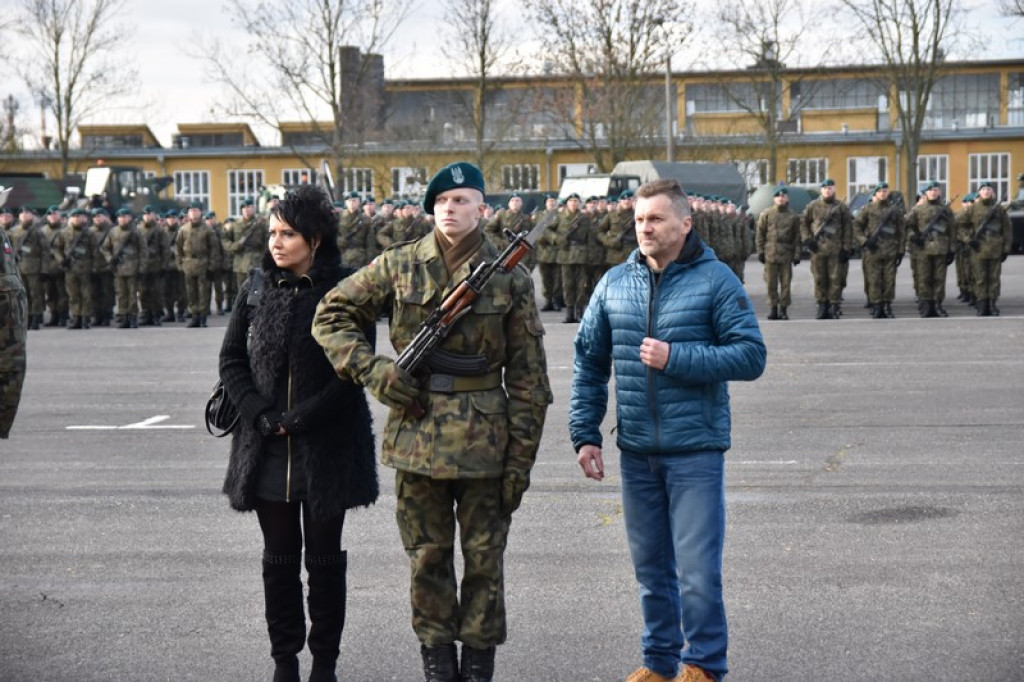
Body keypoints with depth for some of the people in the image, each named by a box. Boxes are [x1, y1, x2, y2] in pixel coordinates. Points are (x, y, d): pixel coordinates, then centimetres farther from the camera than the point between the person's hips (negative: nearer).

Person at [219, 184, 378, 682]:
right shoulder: (257, 290, 6)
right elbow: (231, 360, 6)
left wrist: (300, 419, -14)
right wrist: (261, 414, -9)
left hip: (328, 447, -3)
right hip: (266, 449, 3)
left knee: (324, 558, 6)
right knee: (279, 558, 10)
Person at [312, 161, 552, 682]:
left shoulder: (510, 279, 0)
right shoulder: (399, 266, 2)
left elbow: (527, 379, 0)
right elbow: (332, 315, 9)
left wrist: (520, 459, -3)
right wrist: (371, 370, -8)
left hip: (484, 439, -1)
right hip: (416, 437, 1)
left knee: (484, 557, 6)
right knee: (427, 557, 10)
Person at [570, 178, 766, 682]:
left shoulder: (715, 280, -5)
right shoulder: (615, 283, 7)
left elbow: (751, 356, -10)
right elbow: (589, 363, 13)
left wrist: (676, 357, -17)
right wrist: (585, 434, 7)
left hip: (695, 450, -4)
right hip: (635, 452, 4)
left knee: (698, 571, -3)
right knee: (650, 568, 14)